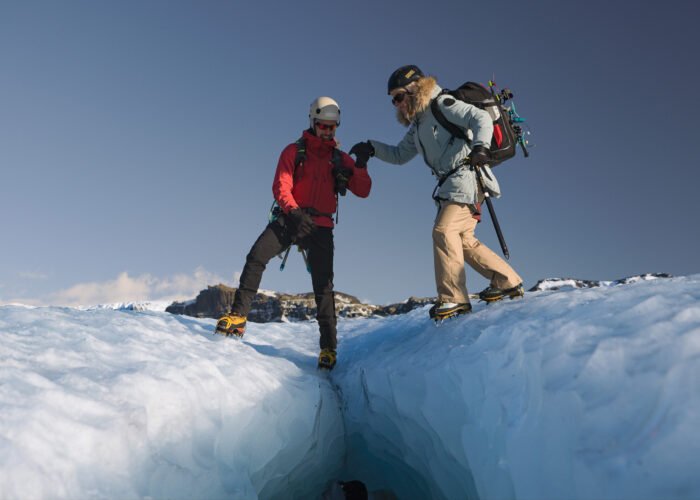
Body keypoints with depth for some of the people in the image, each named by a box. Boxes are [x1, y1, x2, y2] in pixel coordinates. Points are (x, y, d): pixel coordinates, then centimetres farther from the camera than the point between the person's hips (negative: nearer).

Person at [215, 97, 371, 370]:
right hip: (290, 218, 0)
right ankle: (238, 316, -12)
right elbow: (281, 186, -4)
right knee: (256, 257, -21)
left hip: (321, 226, 1)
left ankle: (328, 347, 3)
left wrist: (360, 166, -11)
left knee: (323, 285, -4)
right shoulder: (294, 151, 7)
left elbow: (363, 191, 8)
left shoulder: (340, 158, 13)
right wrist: (294, 211, -23)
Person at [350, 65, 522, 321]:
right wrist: (372, 148, 12)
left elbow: (481, 118, -14)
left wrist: (480, 145, -33)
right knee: (462, 239, 10)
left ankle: (453, 298, -17)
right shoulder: (418, 124, 21)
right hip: (452, 184, 10)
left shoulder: (442, 105, -5)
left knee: (444, 230, -19)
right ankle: (508, 282, 18)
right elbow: (400, 155, 27)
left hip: (466, 176, -10)